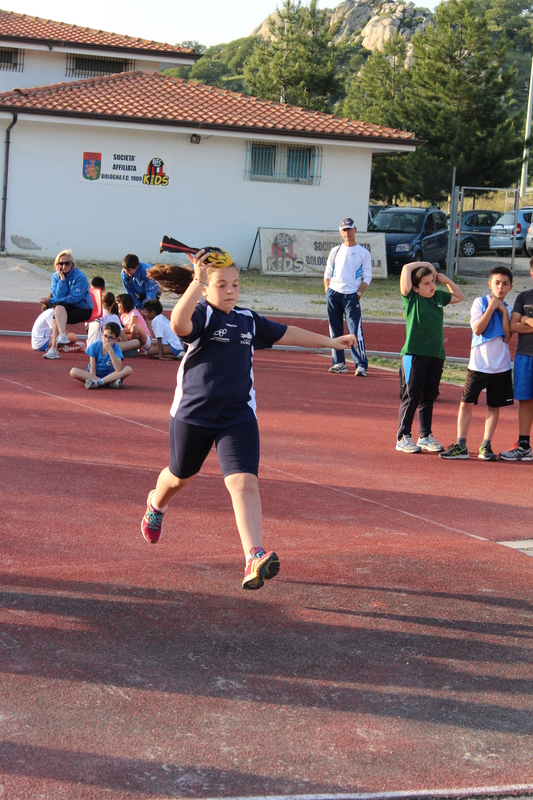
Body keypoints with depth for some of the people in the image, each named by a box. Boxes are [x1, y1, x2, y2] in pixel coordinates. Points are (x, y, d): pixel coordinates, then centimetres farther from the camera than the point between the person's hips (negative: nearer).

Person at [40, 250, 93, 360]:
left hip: (82, 309, -4)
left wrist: (51, 301, -16)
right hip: (64, 308, 4)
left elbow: (73, 298, -19)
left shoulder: (80, 277, -14)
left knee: (56, 317, -28)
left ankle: (54, 348, -30)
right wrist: (62, 279, -17)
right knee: (59, 306, -30)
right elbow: (58, 296, -10)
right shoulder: (56, 277, 1)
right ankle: (62, 336, -42)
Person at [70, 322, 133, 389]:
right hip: (94, 376, 1)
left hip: (110, 375, -1)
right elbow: (92, 369, -10)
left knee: (128, 369, -26)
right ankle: (111, 382, -32)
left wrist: (110, 350, -33)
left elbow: (119, 370, -28)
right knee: (73, 372, -28)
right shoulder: (94, 346, -9)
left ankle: (99, 382, -31)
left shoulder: (116, 349, -11)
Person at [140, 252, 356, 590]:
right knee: (181, 475, 21)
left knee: (244, 483, -16)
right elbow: (179, 324, -37)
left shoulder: (248, 320, 7)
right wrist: (197, 281, -47)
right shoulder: (201, 315, -12)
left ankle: (256, 558, -27)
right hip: (193, 414, -3)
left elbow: (285, 333, 23)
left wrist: (331, 342, 30)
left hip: (238, 417, 3)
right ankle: (156, 506, 57)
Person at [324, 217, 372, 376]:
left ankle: (361, 365, -16)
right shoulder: (335, 251, 15)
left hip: (351, 296, -4)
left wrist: (358, 293, -9)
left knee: (356, 331, -12)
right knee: (335, 331, 6)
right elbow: (328, 273, 16)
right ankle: (339, 363, 13)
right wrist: (328, 291, 3)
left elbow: (367, 277, 2)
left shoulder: (363, 253, 6)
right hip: (333, 294, 4)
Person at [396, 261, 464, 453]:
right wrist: (426, 264, -2)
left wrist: (447, 280, 14)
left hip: (436, 356, 6)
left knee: (429, 398, 13)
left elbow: (459, 297, 28)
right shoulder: (411, 299, -5)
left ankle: (426, 436, 22)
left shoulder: (438, 297, 11)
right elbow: (407, 269, -16)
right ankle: (403, 438, 4)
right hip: (414, 355, -6)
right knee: (411, 397, -2)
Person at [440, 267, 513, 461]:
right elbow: (478, 329, -14)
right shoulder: (480, 303, -2)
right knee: (467, 403, -4)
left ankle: (486, 447, 13)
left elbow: (507, 337, -6)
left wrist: (504, 311, -9)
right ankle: (460, 446, 1)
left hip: (501, 366, 3)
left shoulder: (508, 309, 7)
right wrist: (491, 307, -14)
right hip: (479, 363, -3)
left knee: (494, 406, 6)